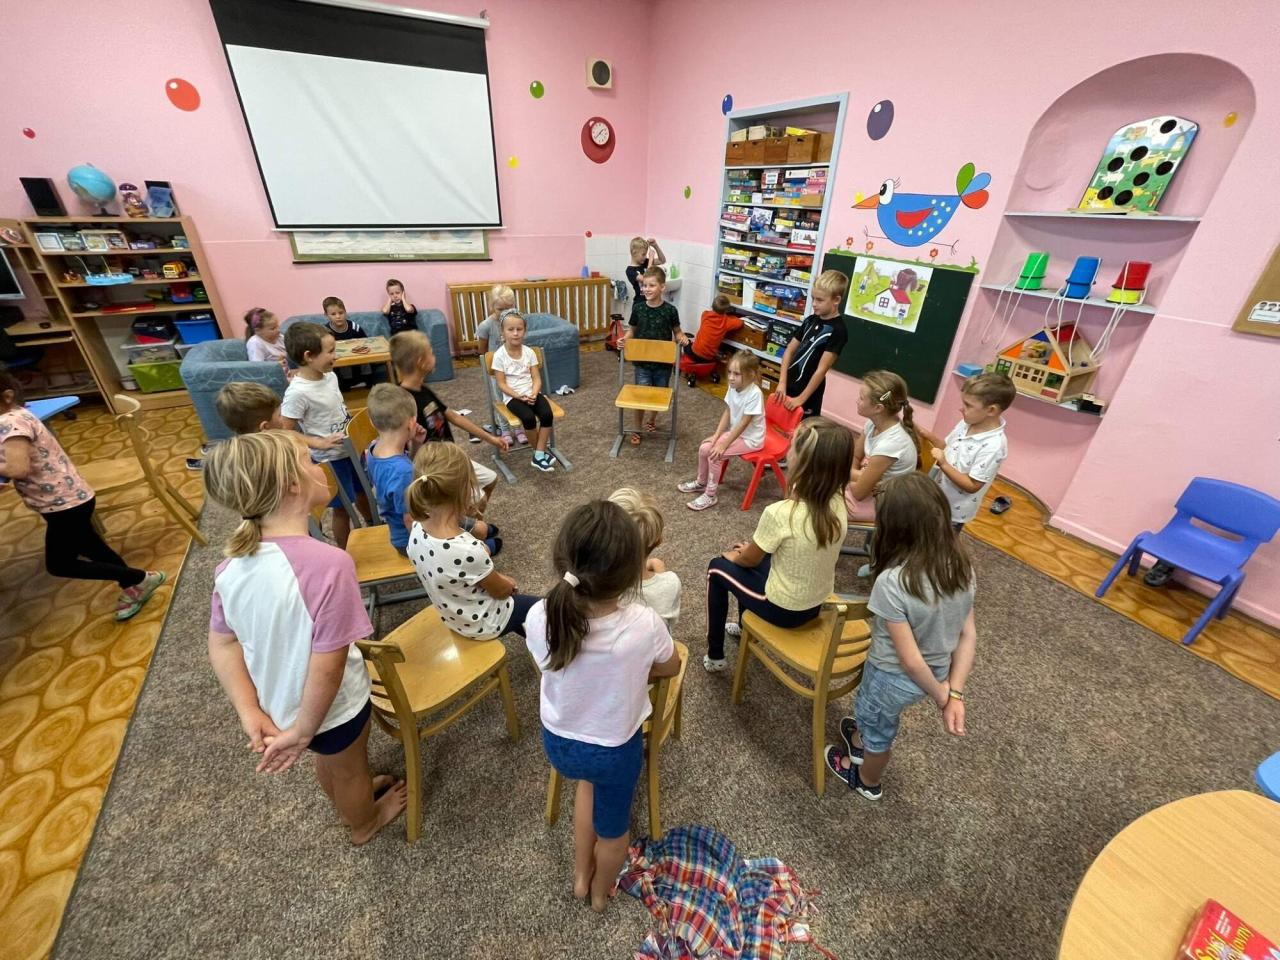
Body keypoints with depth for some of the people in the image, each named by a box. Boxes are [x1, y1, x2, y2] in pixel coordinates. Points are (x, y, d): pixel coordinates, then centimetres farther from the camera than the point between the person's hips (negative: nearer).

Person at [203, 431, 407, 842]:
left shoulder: (234, 562, -13)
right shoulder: (327, 563, -37)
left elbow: (222, 645, -4)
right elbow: (327, 667, -31)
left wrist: (251, 713, -3)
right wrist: (302, 731, -16)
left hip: (278, 703, 6)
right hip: (330, 708, -5)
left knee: (329, 762, 34)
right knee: (349, 768, 26)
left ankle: (353, 795, 63)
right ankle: (365, 823, 56)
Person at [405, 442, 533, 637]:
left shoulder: (417, 530, -20)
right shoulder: (469, 551, -41)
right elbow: (501, 591, -19)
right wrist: (508, 584, -1)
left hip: (452, 616, 7)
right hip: (483, 624, -6)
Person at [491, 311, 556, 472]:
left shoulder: (529, 352, 4)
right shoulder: (499, 355, -5)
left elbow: (537, 378, 3)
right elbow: (501, 384, -5)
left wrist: (533, 393, -16)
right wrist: (519, 396, -18)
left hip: (532, 393, 3)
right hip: (513, 396, -3)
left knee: (547, 414, -26)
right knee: (529, 418, -31)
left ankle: (539, 455, -16)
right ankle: (540, 452, -7)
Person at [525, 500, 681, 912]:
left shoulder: (539, 618, -29)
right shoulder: (644, 624, -34)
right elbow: (671, 667, -10)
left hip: (557, 743, 2)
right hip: (616, 750, -2)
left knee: (589, 779, 37)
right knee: (612, 827, 29)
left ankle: (581, 875, 51)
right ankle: (601, 891, 60)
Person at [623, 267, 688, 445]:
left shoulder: (670, 310, -10)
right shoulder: (638, 308, -5)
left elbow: (677, 331, 3)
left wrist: (682, 337, -18)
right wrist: (624, 340, -11)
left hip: (663, 362, 0)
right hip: (642, 361, 0)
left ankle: (652, 419, 44)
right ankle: (637, 429, 17)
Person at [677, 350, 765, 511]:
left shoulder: (754, 394, -29)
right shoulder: (733, 387, -7)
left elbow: (744, 424, -26)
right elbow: (727, 413, 1)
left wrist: (723, 445, -23)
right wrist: (716, 437, -6)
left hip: (750, 438, -7)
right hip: (734, 431, 7)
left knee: (715, 455, -20)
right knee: (704, 448, -2)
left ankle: (710, 495, -4)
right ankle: (701, 483, 22)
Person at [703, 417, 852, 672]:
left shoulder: (780, 513, -32)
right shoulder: (838, 504, -12)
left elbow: (749, 560, -12)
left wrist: (732, 555, 9)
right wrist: (753, 547, 8)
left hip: (783, 610, -6)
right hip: (816, 605, 6)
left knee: (718, 568, 16)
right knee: (754, 554, 28)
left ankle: (714, 656, 27)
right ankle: (745, 627, 50)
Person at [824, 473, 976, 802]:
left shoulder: (892, 581, -36)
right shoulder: (961, 566, -14)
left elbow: (911, 660, -28)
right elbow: (969, 636, -8)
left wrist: (941, 698, -11)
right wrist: (954, 694, -6)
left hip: (895, 678, -6)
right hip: (937, 672, 6)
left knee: (878, 727, 27)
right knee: (871, 710, 35)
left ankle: (867, 782, 58)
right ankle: (859, 743, 66)